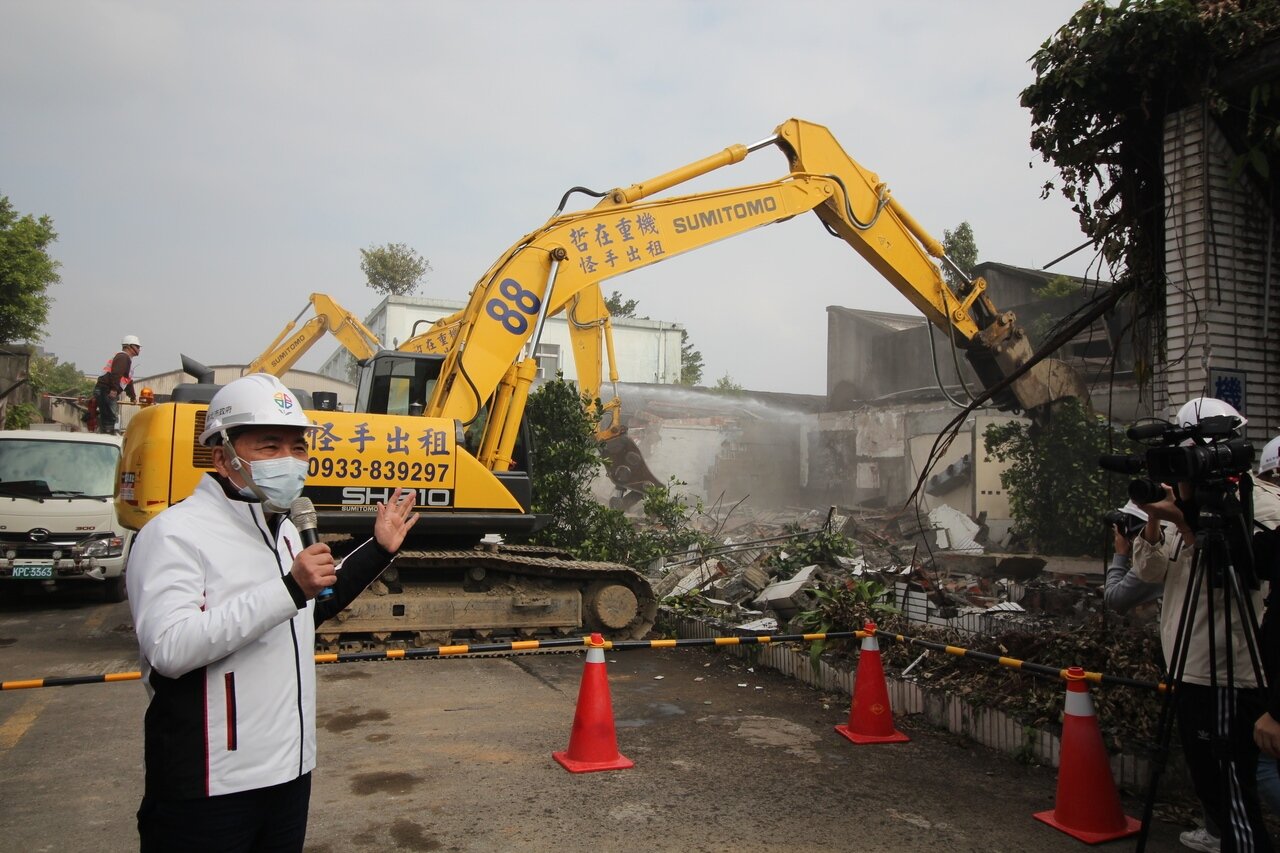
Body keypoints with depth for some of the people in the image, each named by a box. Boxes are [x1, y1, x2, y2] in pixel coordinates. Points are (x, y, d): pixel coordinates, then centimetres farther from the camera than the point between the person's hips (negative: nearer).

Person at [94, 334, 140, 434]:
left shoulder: (126, 358, 26)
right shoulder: (123, 357, -7)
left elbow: (128, 381, 32)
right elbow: (116, 374, -23)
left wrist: (133, 397, 34)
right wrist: (114, 389, -32)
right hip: (106, 391, -11)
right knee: (110, 418, -14)